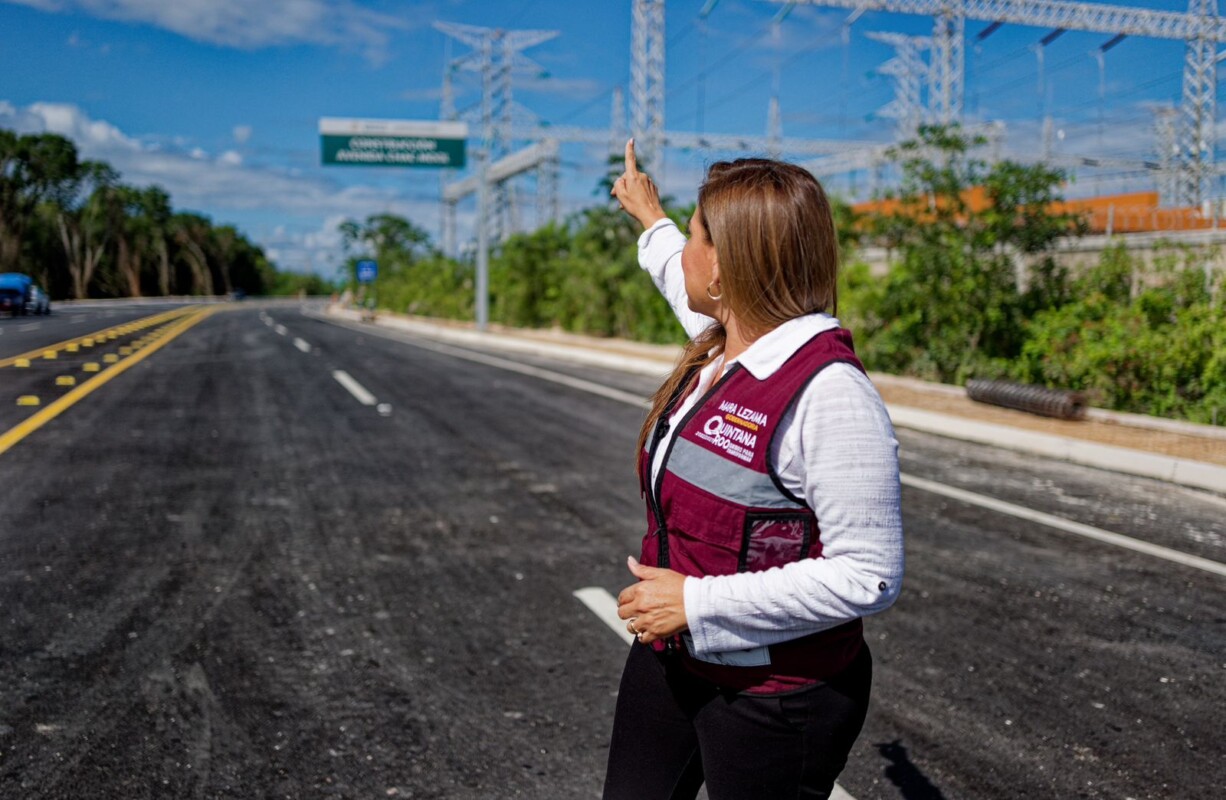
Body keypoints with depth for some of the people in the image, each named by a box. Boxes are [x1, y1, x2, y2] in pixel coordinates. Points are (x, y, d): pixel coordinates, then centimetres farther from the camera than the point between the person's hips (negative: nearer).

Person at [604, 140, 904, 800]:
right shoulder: (720, 347, -1)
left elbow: (867, 577, -26)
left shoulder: (829, 393, -26)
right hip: (668, 661, 8)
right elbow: (690, 292, 26)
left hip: (775, 696, -8)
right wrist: (649, 216, 41)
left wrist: (697, 602, -24)